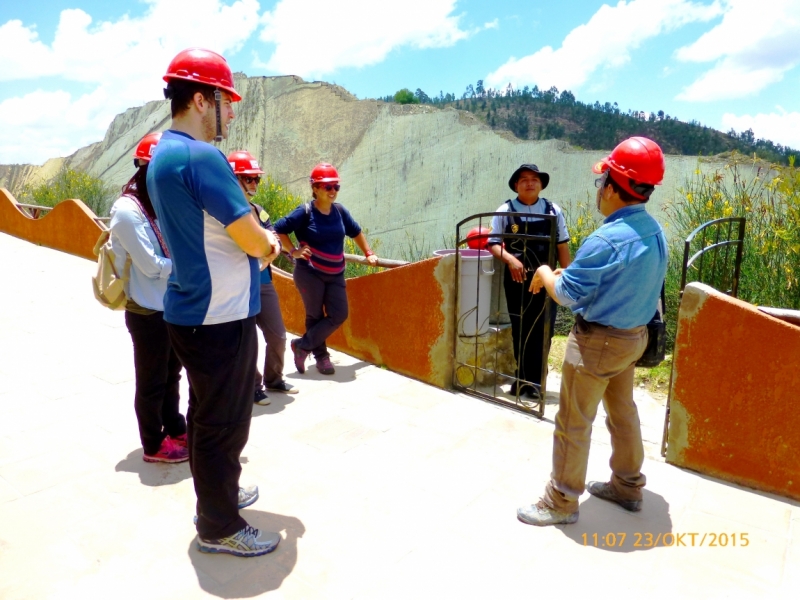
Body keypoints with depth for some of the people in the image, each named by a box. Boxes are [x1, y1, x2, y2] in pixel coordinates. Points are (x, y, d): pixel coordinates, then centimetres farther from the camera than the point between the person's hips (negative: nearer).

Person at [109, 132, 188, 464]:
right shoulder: (127, 210, -18)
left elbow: (176, 249, 9)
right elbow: (152, 265, -20)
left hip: (171, 307, 8)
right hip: (147, 311, -8)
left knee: (171, 374, 20)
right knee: (152, 381, 8)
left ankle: (175, 429, 37)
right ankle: (154, 445, 24)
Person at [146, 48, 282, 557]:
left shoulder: (163, 154, 11)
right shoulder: (202, 156, -20)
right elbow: (255, 242, -20)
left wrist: (256, 239, 6)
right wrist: (268, 242, 2)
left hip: (193, 311, 10)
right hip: (220, 316, -10)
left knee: (207, 415, 22)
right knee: (224, 424, 5)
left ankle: (217, 492, 41)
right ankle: (219, 526, 23)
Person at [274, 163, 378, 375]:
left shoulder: (339, 210, 4)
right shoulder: (305, 212, -11)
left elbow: (356, 232, 18)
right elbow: (279, 229, -7)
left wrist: (368, 254, 18)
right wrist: (293, 251, -11)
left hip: (335, 274, 5)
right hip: (309, 273, -5)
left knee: (338, 316, 0)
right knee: (315, 316, 5)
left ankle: (302, 345, 13)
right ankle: (321, 356, 22)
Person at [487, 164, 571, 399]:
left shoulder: (553, 211, 3)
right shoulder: (505, 211, -1)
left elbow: (562, 246, 5)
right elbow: (493, 243, -3)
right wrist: (510, 259, -20)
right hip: (516, 278, 0)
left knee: (542, 331, 3)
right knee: (519, 330, 10)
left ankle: (536, 380, 16)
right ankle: (523, 377, 24)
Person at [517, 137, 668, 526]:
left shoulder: (607, 238, -26)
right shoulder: (653, 231, 2)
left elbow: (568, 295, -20)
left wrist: (545, 274, -1)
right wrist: (570, 272, 9)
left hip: (598, 341, -9)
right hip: (634, 335, 9)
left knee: (573, 422, 3)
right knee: (623, 412, 22)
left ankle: (562, 502, 17)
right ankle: (627, 487, 39)